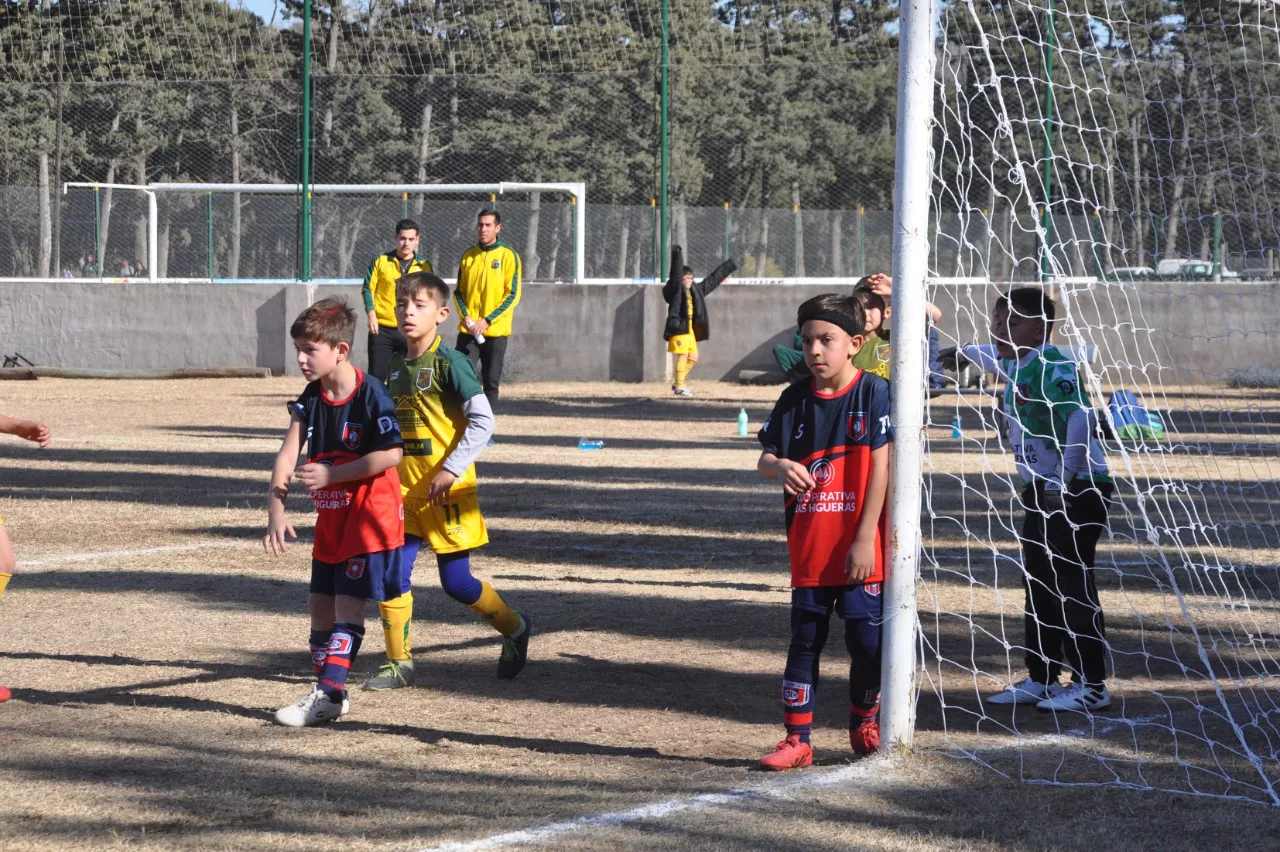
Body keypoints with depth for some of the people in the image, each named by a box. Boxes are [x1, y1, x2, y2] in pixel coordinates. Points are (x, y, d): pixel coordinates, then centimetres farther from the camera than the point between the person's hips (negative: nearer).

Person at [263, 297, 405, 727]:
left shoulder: (371, 394, -17)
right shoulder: (310, 398, 1)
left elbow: (391, 454, -20)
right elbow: (288, 454, -6)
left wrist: (331, 474, -18)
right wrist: (276, 510, -18)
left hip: (370, 513, -8)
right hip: (331, 516, 8)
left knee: (348, 603, -11)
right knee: (320, 603, 11)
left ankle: (328, 696, -15)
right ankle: (329, 690, 24)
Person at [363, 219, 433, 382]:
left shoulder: (424, 266, 7)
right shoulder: (381, 261, 2)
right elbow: (368, 288, 2)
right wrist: (371, 314, -10)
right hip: (382, 329, -1)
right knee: (377, 375, -2)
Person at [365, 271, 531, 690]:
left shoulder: (449, 363, -12)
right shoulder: (398, 366, 9)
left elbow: (483, 421, -16)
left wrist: (451, 470, -20)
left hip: (446, 489, -6)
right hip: (405, 488, 6)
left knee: (456, 581, 0)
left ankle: (515, 629, 24)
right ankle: (398, 663, 8)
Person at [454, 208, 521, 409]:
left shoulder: (508, 255, -3)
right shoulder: (468, 256, 9)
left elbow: (513, 295, -7)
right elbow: (459, 291, 13)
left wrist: (487, 320, -14)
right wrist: (465, 316, -5)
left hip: (495, 331, -2)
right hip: (468, 330, 2)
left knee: (491, 382, 2)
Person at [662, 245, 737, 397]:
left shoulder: (696, 290, 15)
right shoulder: (675, 290, -7)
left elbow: (712, 280, 23)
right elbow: (675, 275, -23)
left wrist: (728, 266, 30)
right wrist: (677, 256, -39)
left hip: (689, 328, 9)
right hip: (678, 327, -9)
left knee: (693, 357, 11)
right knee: (683, 355, -11)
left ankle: (679, 383, 20)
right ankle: (679, 387, -7)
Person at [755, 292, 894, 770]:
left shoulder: (872, 392, -7)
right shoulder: (795, 400, 4)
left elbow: (880, 466, -10)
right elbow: (764, 458, 6)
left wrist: (865, 539, -13)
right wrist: (780, 467, -20)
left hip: (860, 550, -3)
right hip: (809, 548, 3)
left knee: (868, 641, 1)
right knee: (804, 641, 6)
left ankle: (864, 722, 24)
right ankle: (797, 740, 10)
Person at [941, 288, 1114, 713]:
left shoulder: (1052, 368, -20)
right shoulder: (1013, 364, 11)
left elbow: (1081, 416, -35)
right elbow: (996, 356, 37)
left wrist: (1063, 481, -33)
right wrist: (965, 352, 56)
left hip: (1078, 490, -10)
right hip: (1041, 491, 10)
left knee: (1072, 586, -9)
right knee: (1038, 587, 13)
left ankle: (1092, 685, -4)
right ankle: (1041, 679, 21)